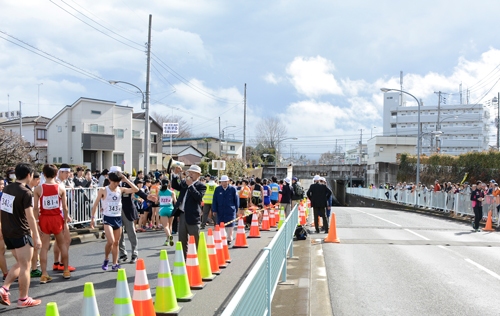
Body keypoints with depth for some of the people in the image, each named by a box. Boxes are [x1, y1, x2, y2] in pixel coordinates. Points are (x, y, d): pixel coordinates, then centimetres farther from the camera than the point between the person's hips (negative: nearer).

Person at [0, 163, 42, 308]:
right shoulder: (25, 192, -16)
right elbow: (30, 216, -18)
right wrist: (37, 237, -14)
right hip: (21, 233, -8)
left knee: (20, 264, 19)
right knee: (25, 266, 3)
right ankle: (23, 299, 9)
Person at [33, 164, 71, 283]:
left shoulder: (38, 189, -7)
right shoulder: (61, 188, -5)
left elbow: (36, 208, -8)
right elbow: (64, 207, -4)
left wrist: (37, 223, -4)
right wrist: (65, 219, 8)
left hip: (44, 219, 0)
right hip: (57, 218, 0)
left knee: (44, 246, 5)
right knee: (62, 244, 15)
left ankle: (44, 275, 3)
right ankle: (66, 271, 23)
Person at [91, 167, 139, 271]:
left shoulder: (121, 190, 4)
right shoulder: (103, 190, -4)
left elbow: (136, 189, -3)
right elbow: (96, 204, 1)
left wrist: (126, 180, -5)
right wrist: (93, 217, -4)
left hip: (118, 218, 4)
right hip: (107, 218, -4)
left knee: (116, 242, 7)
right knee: (111, 241, -17)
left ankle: (115, 264, 15)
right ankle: (106, 259, 8)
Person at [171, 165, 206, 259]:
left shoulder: (201, 186, -3)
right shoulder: (184, 182, 14)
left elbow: (199, 197, -17)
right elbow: (175, 186, 2)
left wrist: (190, 185, -19)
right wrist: (175, 174, -10)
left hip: (192, 216, -6)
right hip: (182, 215, 6)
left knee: (195, 242, -1)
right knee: (182, 241, 12)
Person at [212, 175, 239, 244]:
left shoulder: (232, 189, 0)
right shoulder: (217, 189, 3)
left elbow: (236, 200, 7)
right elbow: (215, 200, 5)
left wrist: (236, 210, 8)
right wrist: (214, 210, -1)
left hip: (230, 211, -2)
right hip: (220, 211, 2)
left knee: (230, 225, -3)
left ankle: (229, 239, 11)